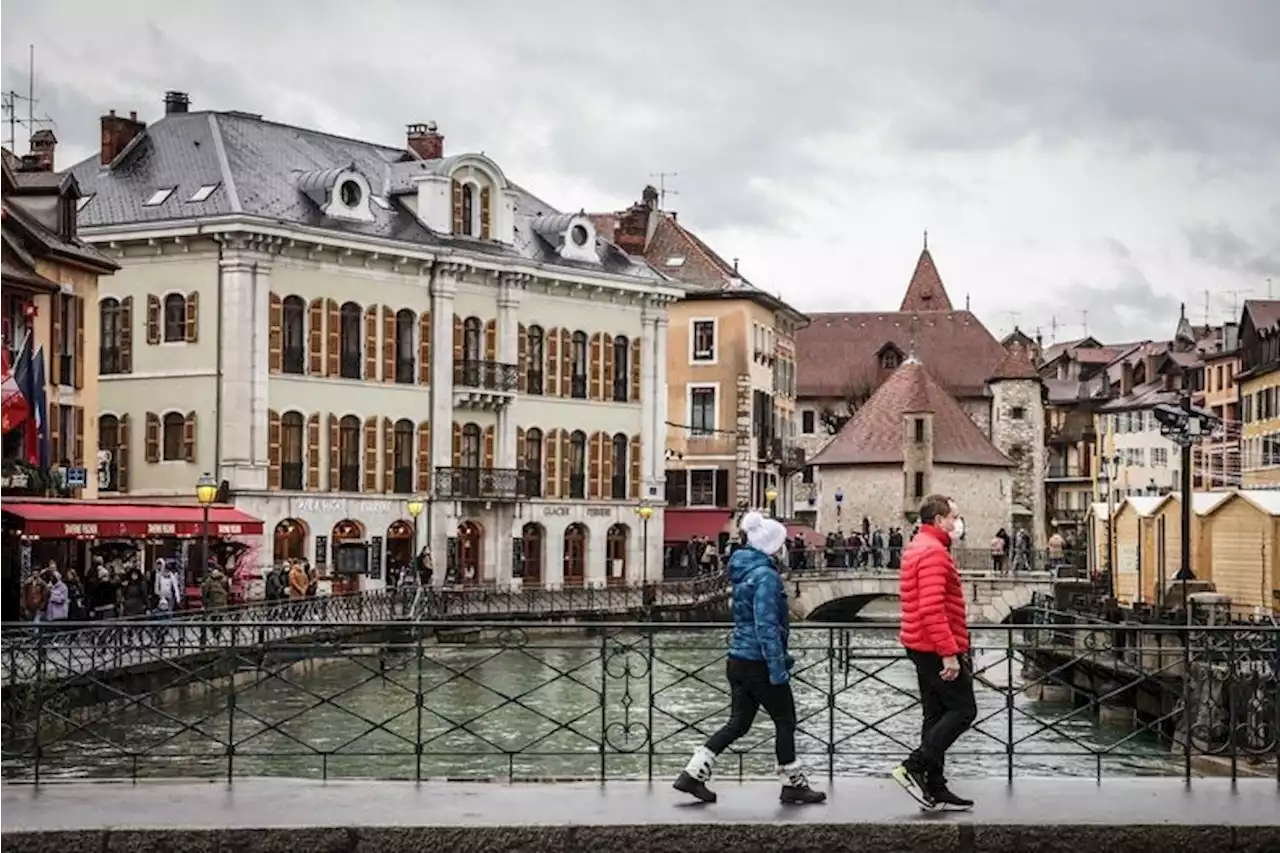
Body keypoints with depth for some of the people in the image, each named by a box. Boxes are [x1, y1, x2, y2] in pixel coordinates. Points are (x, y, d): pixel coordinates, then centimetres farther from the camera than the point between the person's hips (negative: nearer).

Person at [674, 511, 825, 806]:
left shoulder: (744, 571, 12)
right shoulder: (766, 576, -17)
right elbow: (767, 626, -22)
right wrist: (778, 668, -22)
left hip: (738, 660, 9)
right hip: (759, 663, -9)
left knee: (738, 723, 12)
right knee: (785, 721, 7)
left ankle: (693, 774, 8)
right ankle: (793, 784, 17)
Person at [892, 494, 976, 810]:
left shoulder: (919, 548, 18)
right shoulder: (933, 551, -17)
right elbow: (932, 608, -25)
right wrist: (949, 652, -25)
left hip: (924, 647, 11)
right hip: (937, 647, -11)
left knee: (937, 715, 12)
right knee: (963, 710, -6)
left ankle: (935, 789, 14)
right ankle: (913, 767, -10)